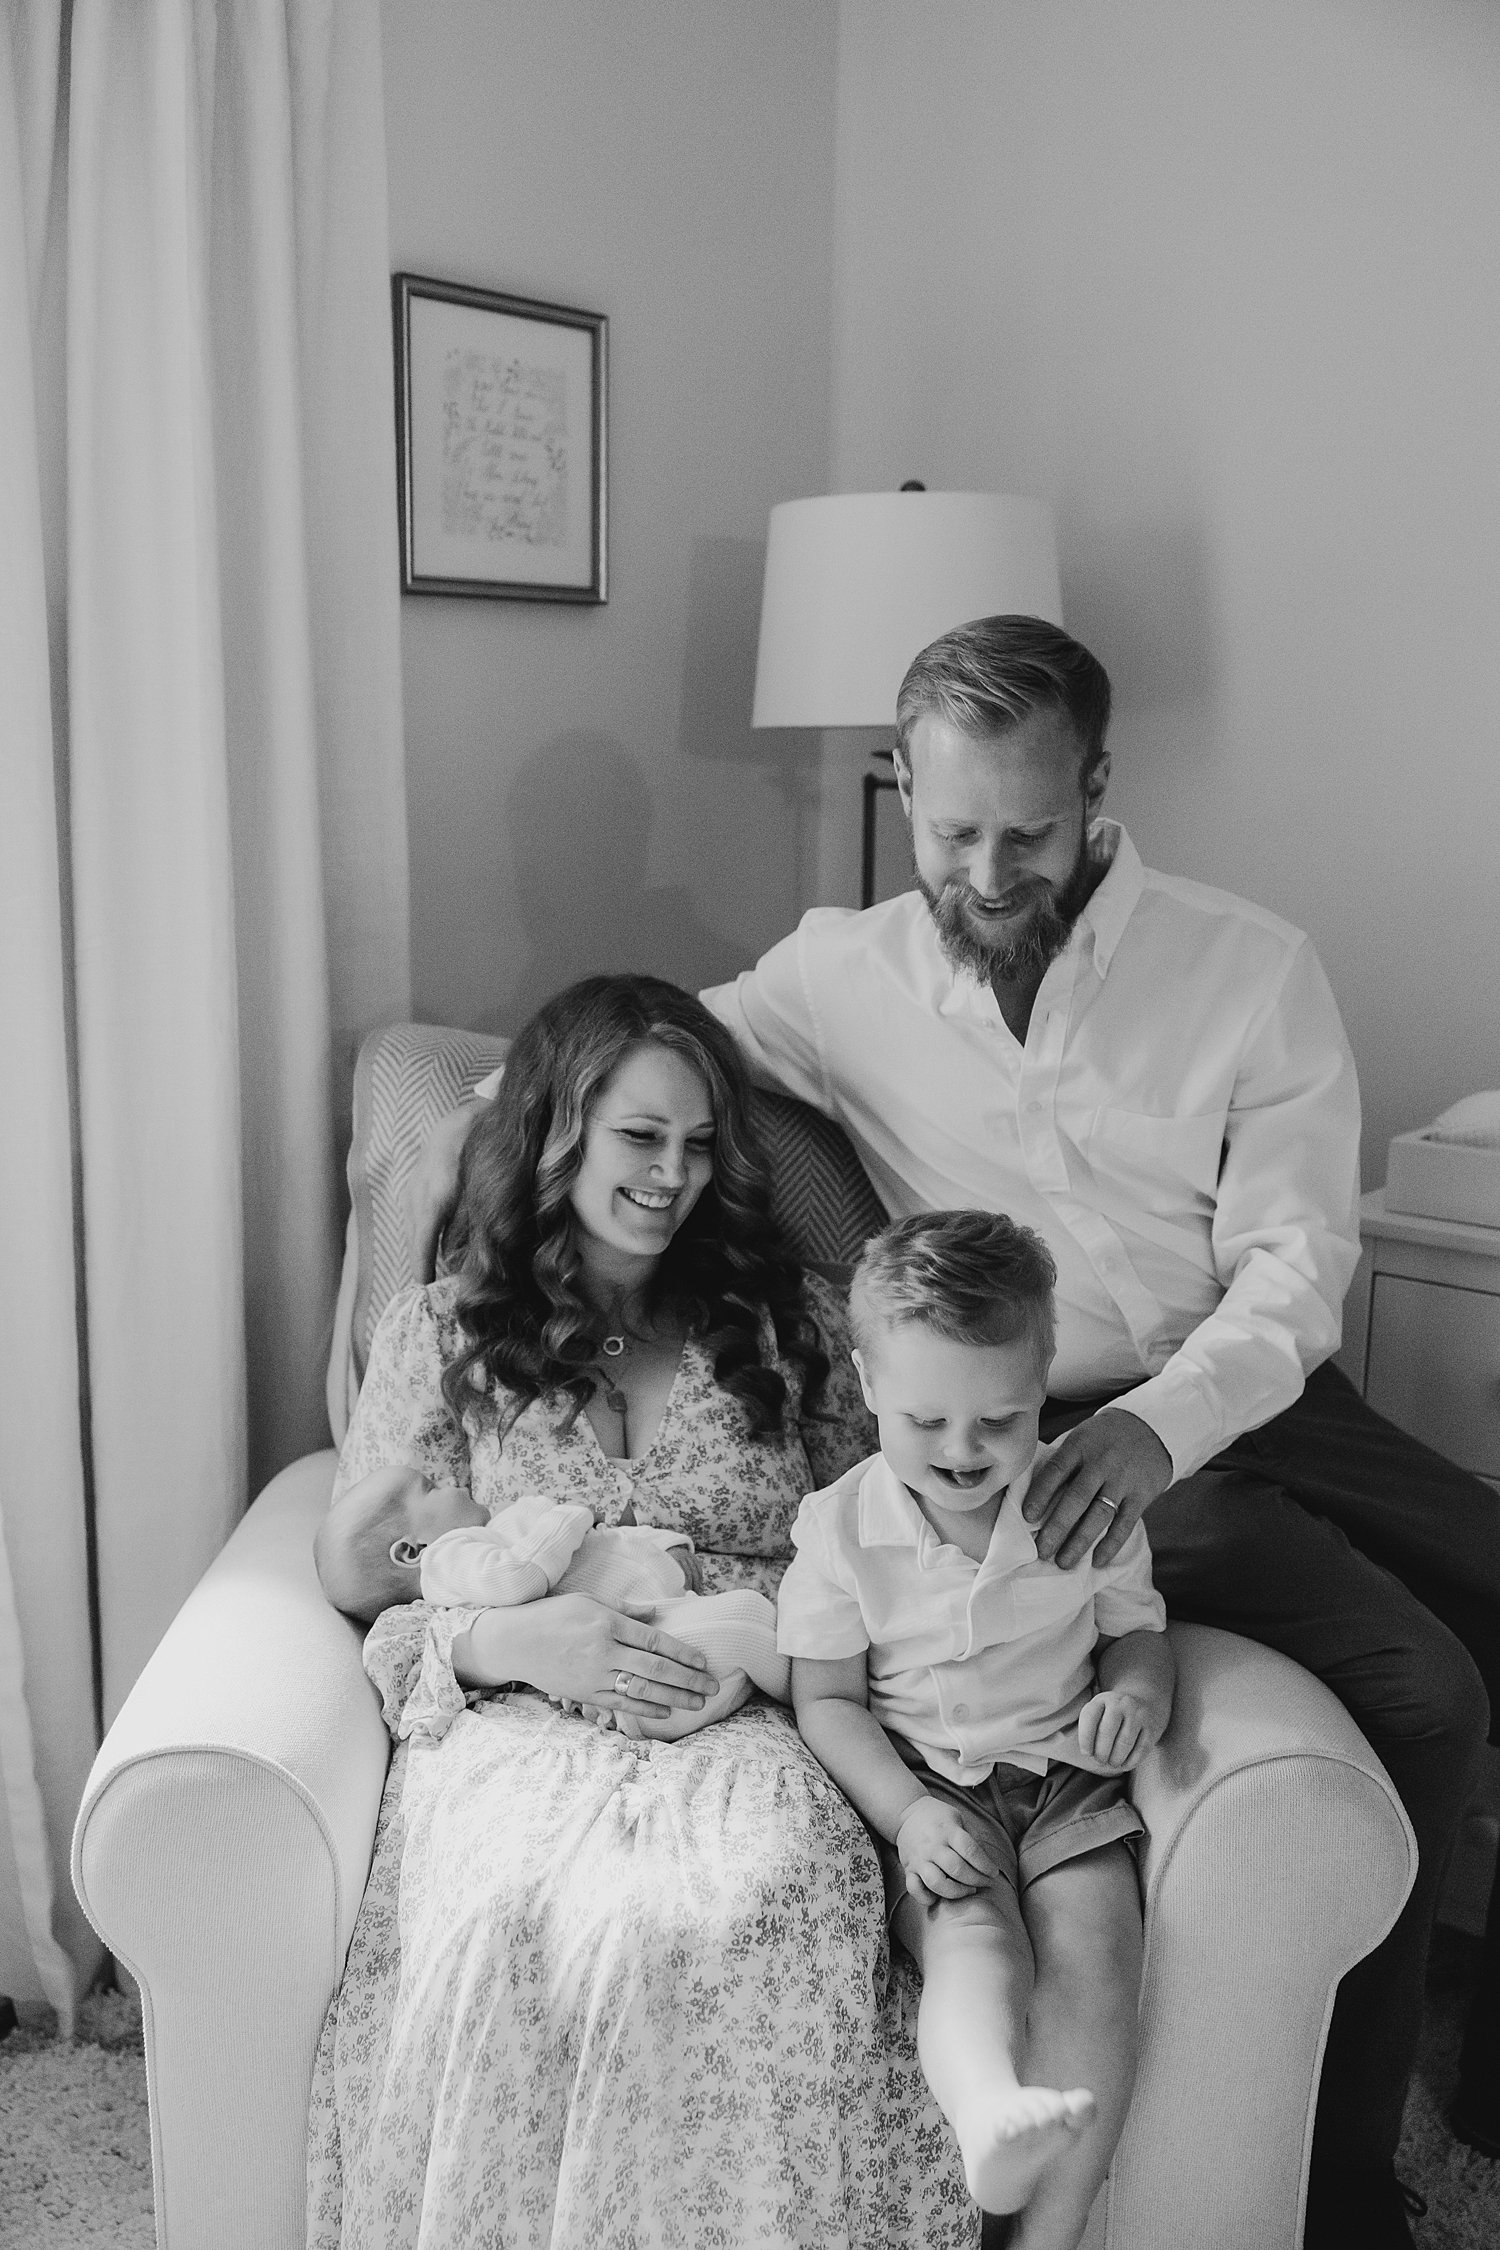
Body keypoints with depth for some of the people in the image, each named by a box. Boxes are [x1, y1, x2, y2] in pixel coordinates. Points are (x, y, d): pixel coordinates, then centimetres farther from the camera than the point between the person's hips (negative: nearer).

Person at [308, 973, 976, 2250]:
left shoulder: (793, 1323, 18)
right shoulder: (438, 1335, 14)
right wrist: (512, 1640, -12)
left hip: (750, 1722, 1)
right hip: (519, 1720, 0)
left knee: (761, 1905, -35)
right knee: (514, 1919, -36)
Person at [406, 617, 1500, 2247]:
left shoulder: (1251, 968, -2)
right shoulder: (848, 973, 0)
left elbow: (1294, 1264, -7)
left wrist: (1159, 1421, -25)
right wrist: (467, 1127, -13)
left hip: (1251, 1396, 3)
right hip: (1045, 1430, -3)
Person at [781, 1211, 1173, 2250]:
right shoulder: (840, 1526, -7)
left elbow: (1136, 1626, 14)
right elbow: (827, 1699, -1)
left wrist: (1137, 1691, -11)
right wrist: (905, 1814, -16)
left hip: (1063, 1769, 2)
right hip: (926, 1785, -2)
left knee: (1094, 1952, -23)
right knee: (974, 1937, -30)